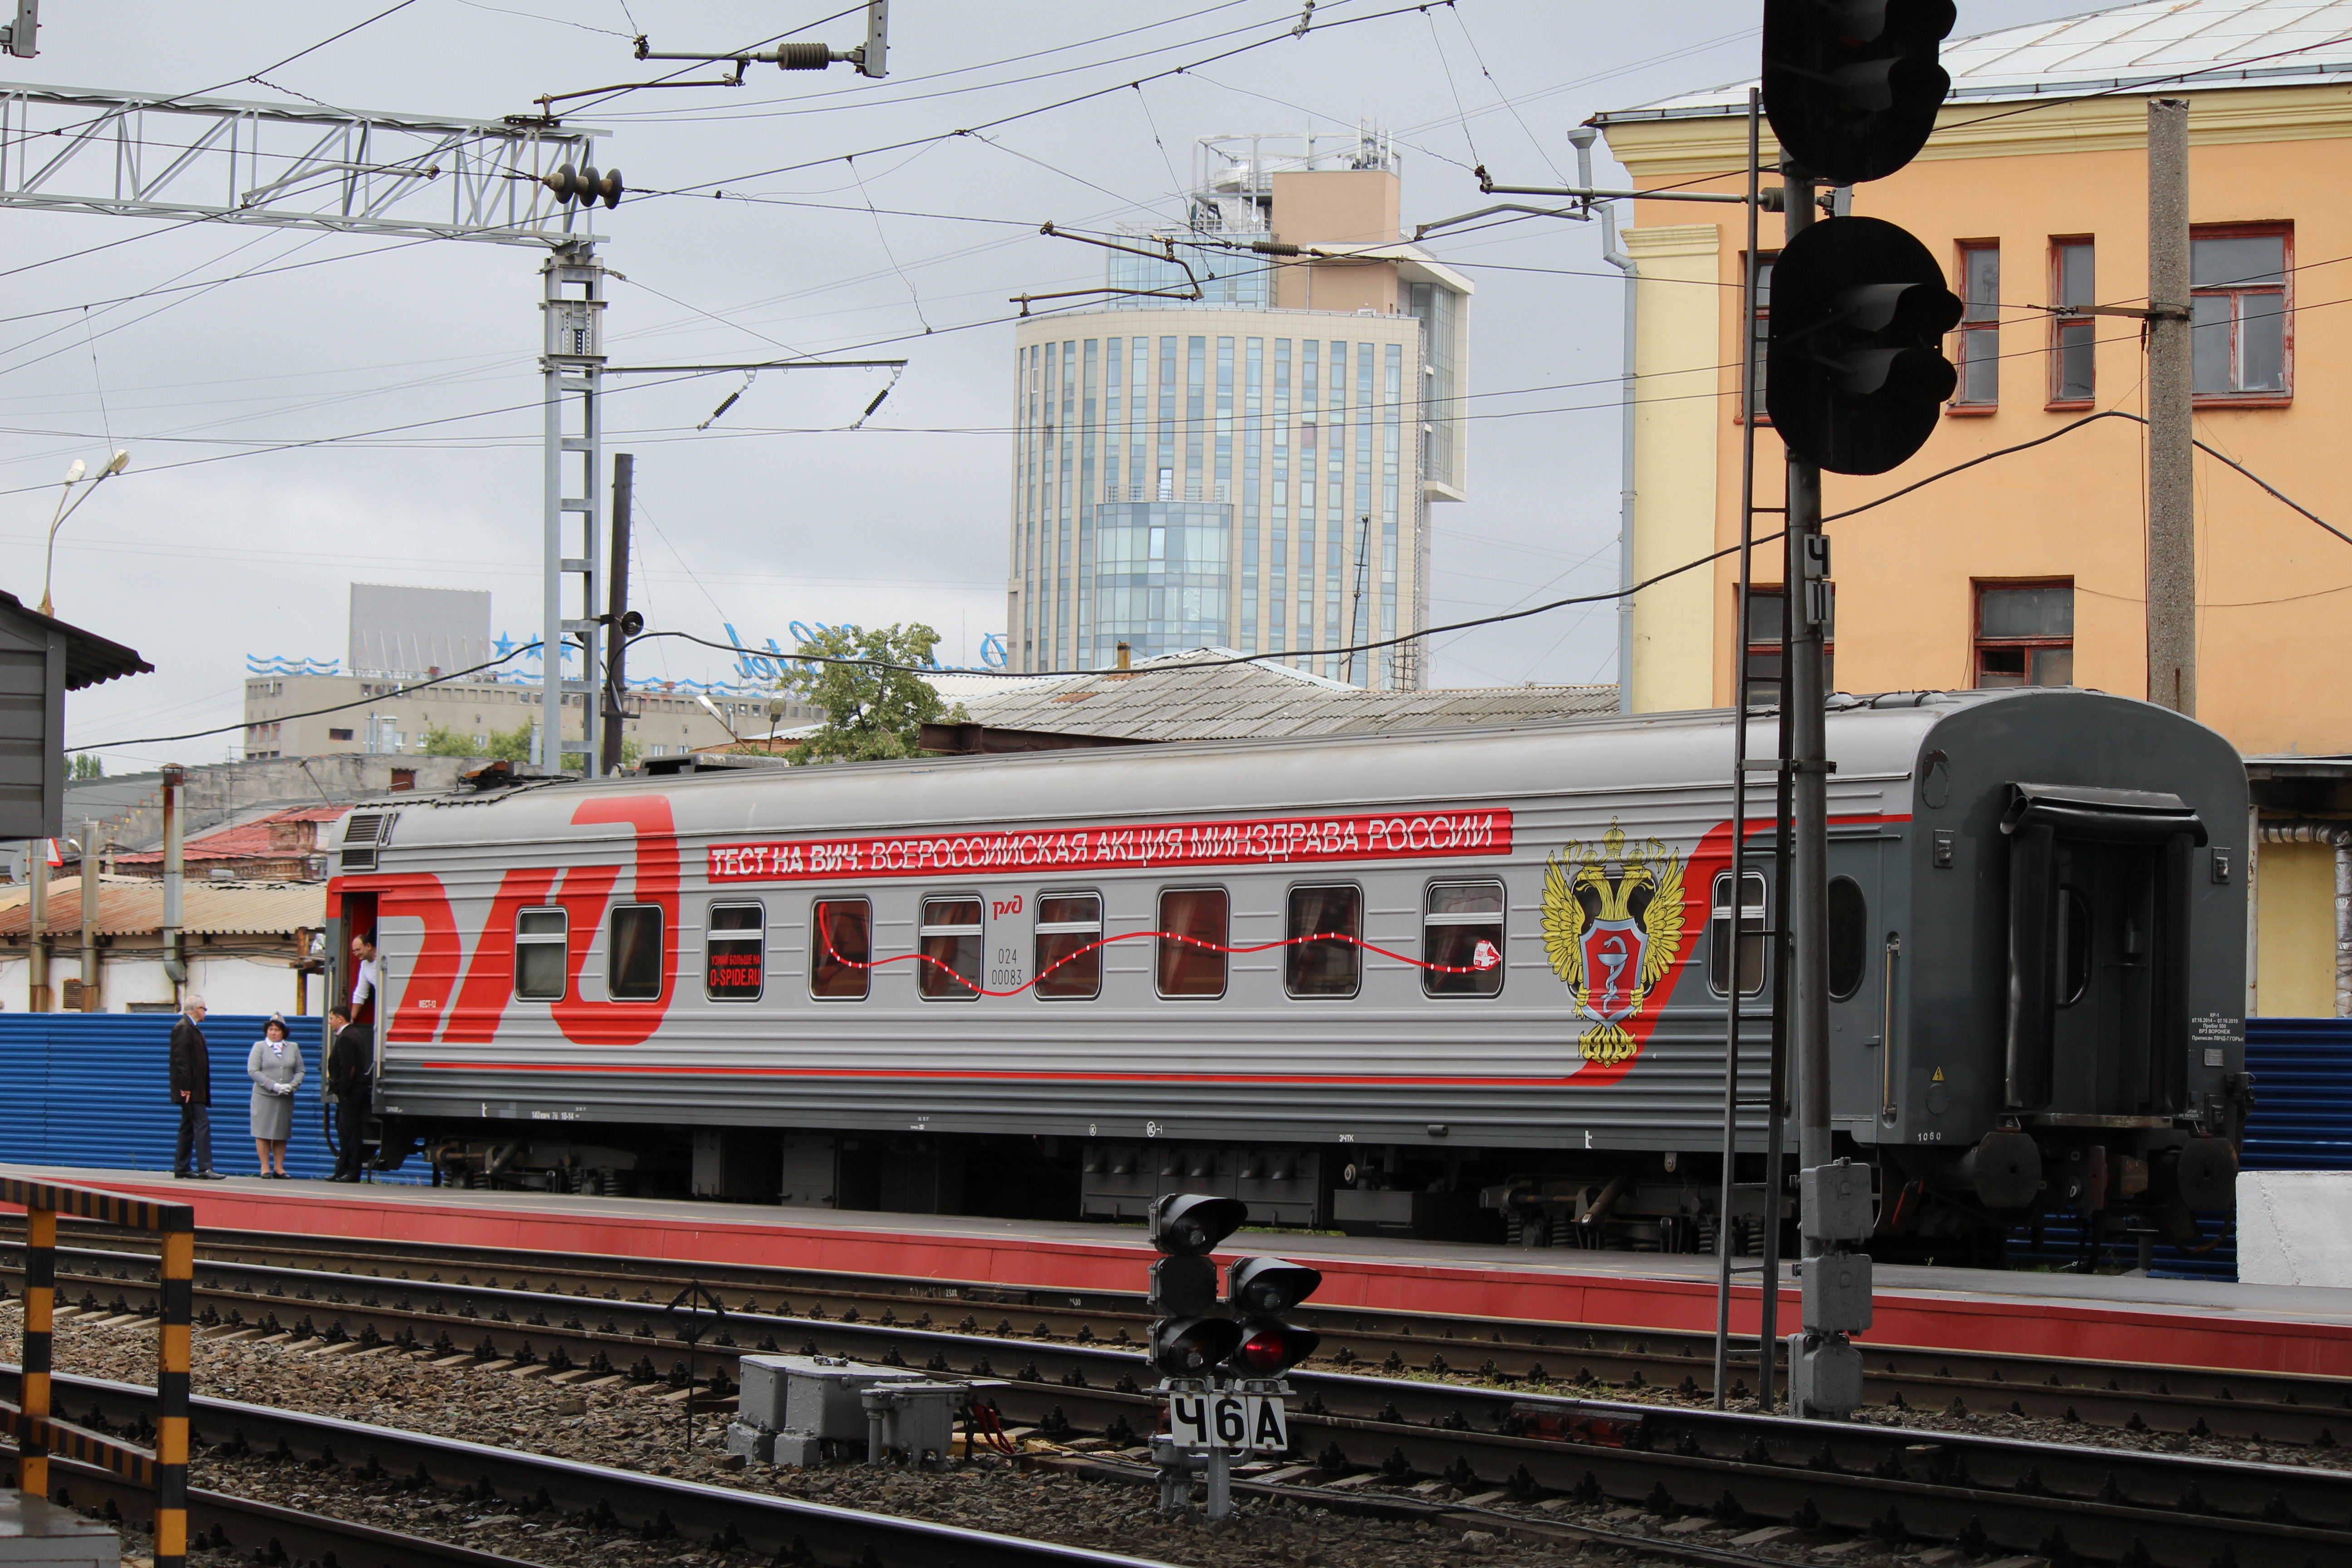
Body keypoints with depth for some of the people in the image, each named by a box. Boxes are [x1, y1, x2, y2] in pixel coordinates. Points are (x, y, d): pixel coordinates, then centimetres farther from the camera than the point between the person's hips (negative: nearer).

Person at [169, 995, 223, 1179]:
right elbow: (182, 1060, -19)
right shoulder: (183, 1028, -13)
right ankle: (205, 1168, -16)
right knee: (202, 1124, -13)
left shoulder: (192, 1029, 19)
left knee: (188, 1128, 12)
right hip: (190, 1089, -11)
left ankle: (181, 1169, 15)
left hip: (196, 1090, 11)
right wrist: (186, 1088, -22)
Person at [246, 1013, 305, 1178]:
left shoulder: (293, 1048, 13)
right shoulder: (259, 1047, 3)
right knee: (263, 1133, -3)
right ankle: (265, 1168, 3)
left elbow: (300, 1071, 11)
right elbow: (253, 1071, -7)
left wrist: (292, 1085, -10)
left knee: (282, 1134, 5)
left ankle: (279, 1168, 10)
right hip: (264, 1096, -3)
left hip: (286, 1097, 3)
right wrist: (274, 1086, -15)